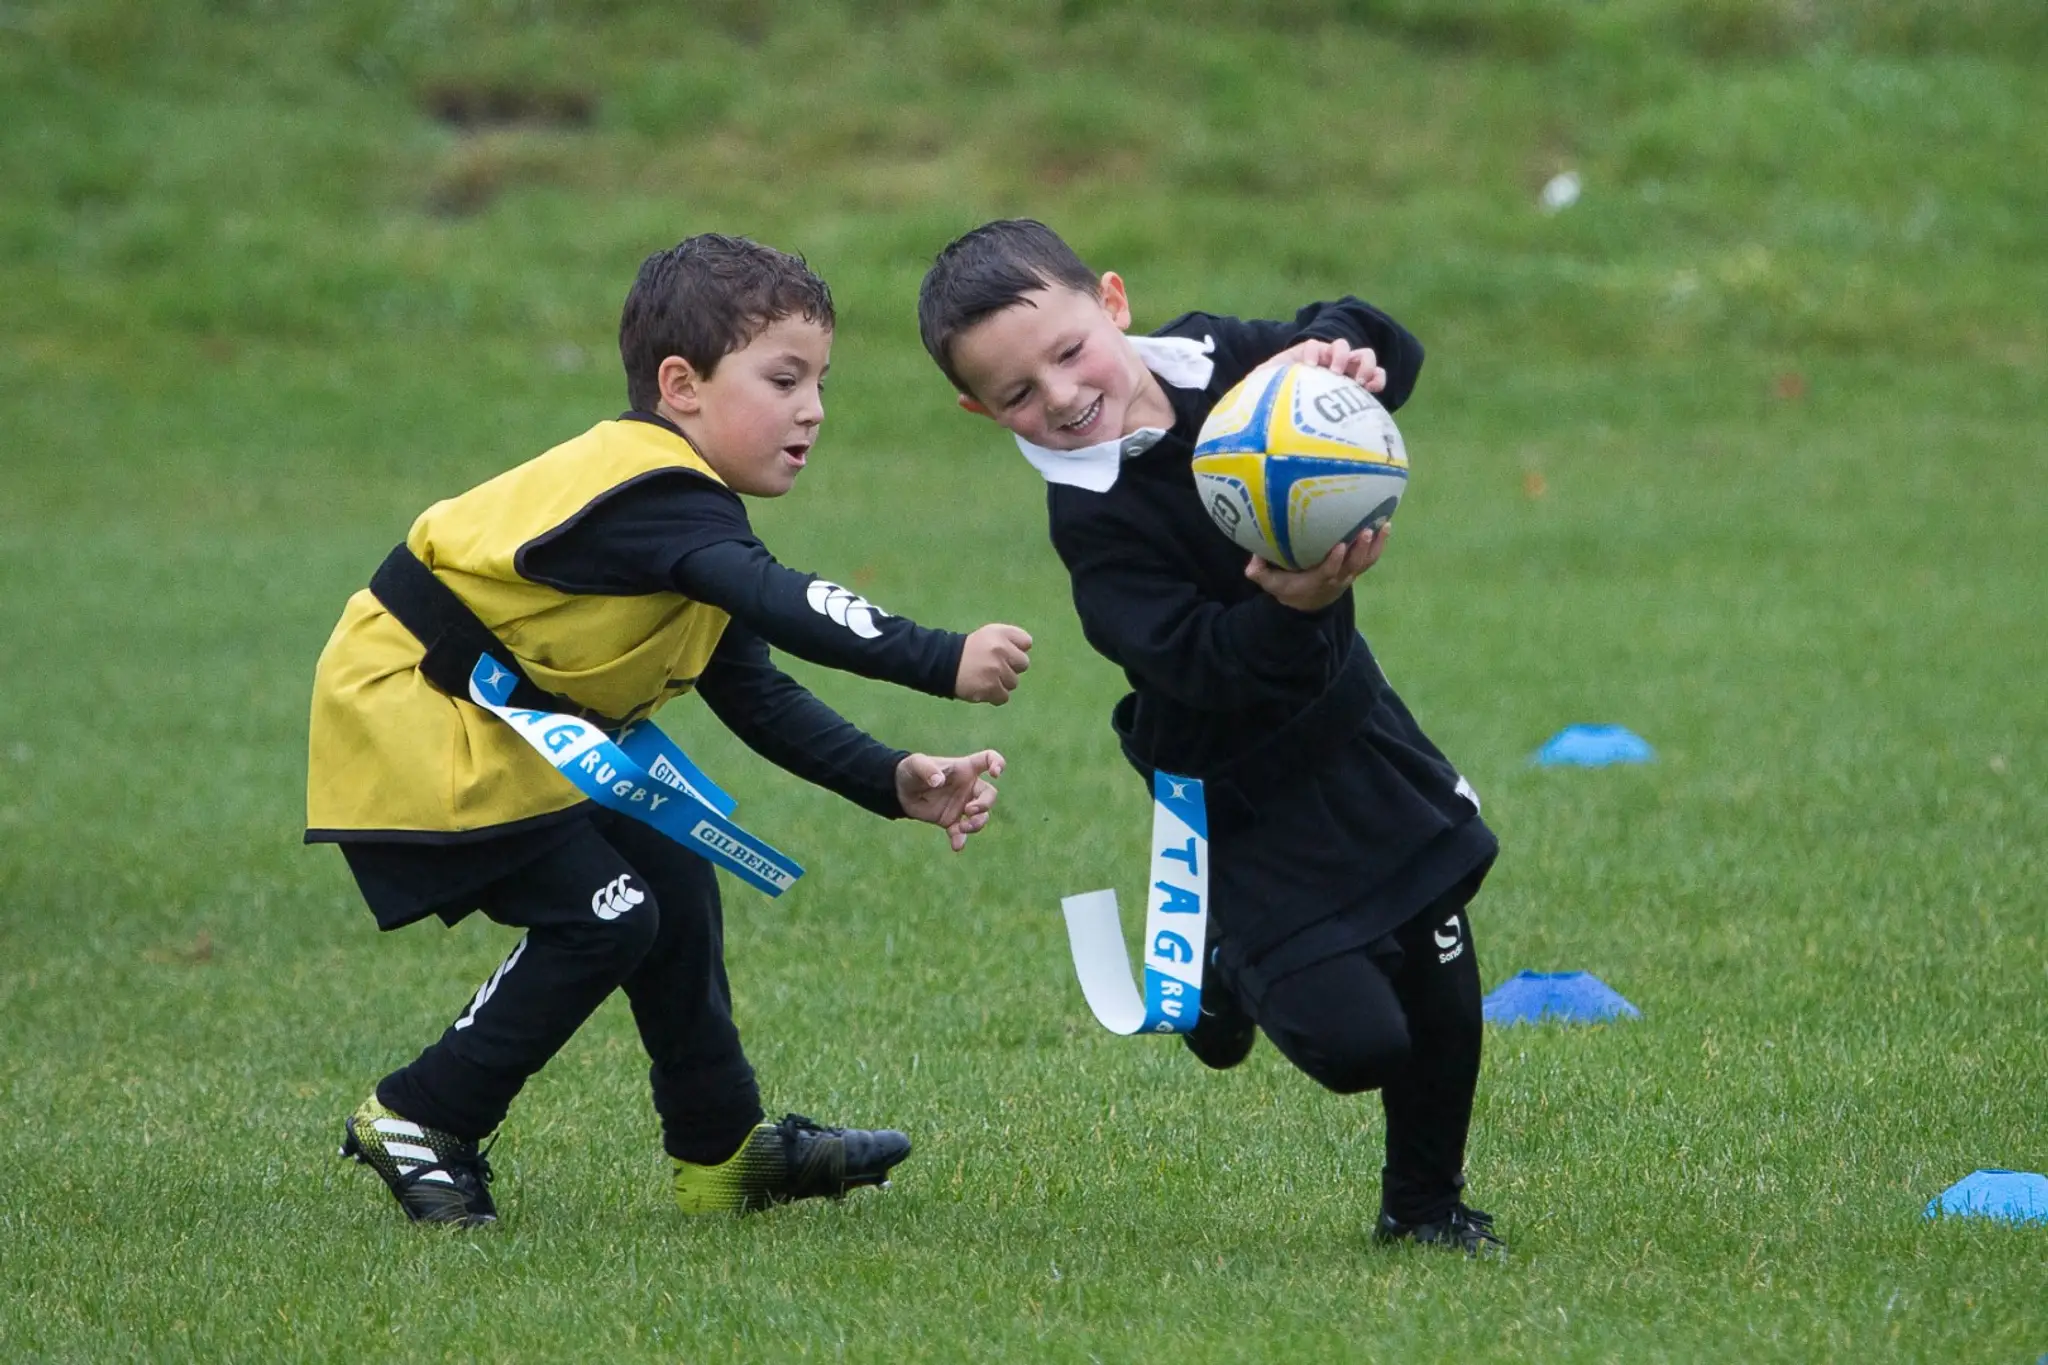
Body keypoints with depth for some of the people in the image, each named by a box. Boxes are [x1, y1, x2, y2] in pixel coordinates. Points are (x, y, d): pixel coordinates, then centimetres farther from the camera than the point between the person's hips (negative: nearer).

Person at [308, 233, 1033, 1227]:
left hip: (506, 725, 11)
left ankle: (724, 1151, 20)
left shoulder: (680, 512, 8)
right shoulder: (651, 493, -26)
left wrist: (896, 785, -3)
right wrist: (942, 663, -50)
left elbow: (755, 698, 9)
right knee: (604, 915, -13)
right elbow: (779, 605, -43)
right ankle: (416, 1124, -1)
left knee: (674, 888, 10)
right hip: (408, 709, -11)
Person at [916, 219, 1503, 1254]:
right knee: (1354, 1041, -11)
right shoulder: (1093, 520, -26)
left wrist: (1335, 352, -24)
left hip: (1347, 722, 6)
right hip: (1244, 797, -6)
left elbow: (1385, 351, -1)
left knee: (1440, 979, 11)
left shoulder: (1216, 362, -10)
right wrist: (1287, 611, -51)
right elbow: (1198, 665, -33)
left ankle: (1425, 1203, 34)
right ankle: (1227, 970, 23)